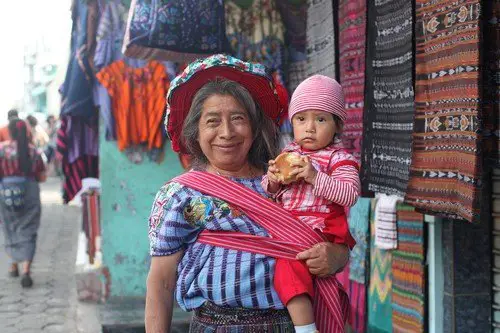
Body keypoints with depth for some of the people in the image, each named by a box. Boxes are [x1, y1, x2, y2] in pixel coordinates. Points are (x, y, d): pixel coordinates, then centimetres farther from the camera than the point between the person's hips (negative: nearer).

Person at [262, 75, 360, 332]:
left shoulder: (339, 159, -4)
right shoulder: (288, 154, 13)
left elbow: (350, 195, -17)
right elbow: (268, 192, 20)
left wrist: (315, 177, -24)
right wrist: (272, 181, -4)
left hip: (319, 230, -8)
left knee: (288, 263, -28)